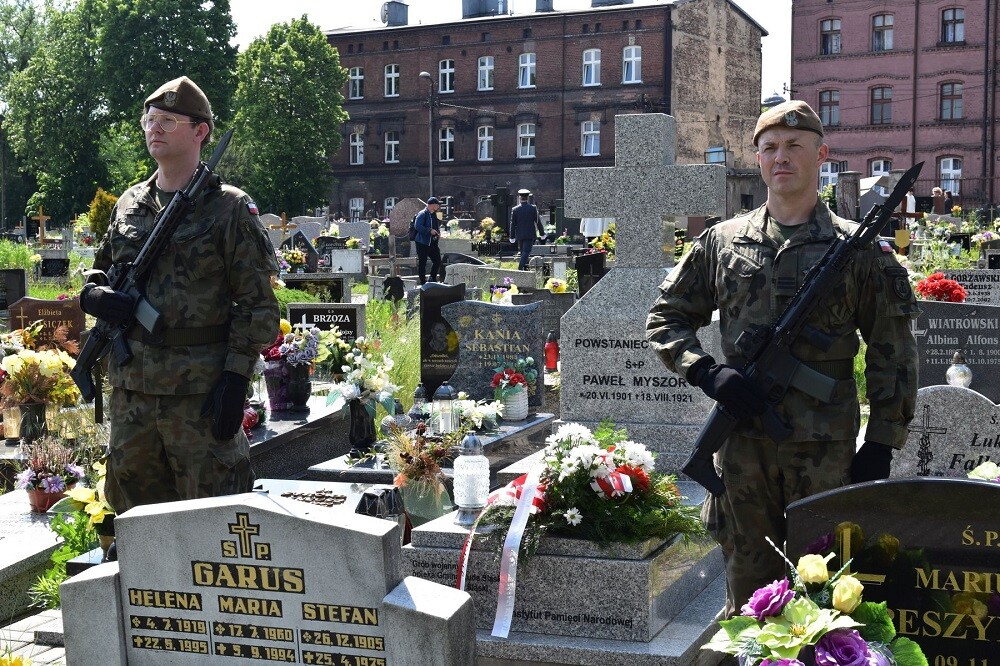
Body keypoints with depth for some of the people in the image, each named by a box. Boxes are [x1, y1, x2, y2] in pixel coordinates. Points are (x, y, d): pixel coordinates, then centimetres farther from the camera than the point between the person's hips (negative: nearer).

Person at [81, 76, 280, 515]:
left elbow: (257, 304, -6)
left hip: (202, 386, -6)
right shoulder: (129, 204, 14)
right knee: (135, 513, 14)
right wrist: (95, 297, -1)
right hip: (131, 386, 6)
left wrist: (237, 378, -14)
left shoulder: (230, 208, -3)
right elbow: (98, 274, 24)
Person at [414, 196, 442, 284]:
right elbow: (417, 226, -23)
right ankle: (423, 282, 4)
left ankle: (433, 279, 20)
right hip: (422, 243, -8)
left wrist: (438, 232, 9)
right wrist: (429, 231, -23)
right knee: (422, 263, -1)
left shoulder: (434, 215, 16)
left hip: (433, 243, 8)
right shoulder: (422, 214, -12)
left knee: (437, 261, 5)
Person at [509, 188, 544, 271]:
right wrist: (542, 233, 8)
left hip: (519, 235, 3)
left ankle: (525, 269, 19)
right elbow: (538, 221, -2)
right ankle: (520, 268, -22)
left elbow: (513, 224, 1)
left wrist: (512, 236, 8)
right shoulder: (533, 208, -7)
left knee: (523, 252, 14)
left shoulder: (515, 209, -3)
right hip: (530, 235, -3)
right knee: (526, 252, -6)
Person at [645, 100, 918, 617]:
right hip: (742, 441, 2)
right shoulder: (722, 242, 7)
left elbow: (892, 355, 2)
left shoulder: (860, 249, 2)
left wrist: (881, 445, -3)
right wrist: (706, 372, -6)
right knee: (747, 588, 12)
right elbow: (666, 319, 12)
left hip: (827, 448, -2)